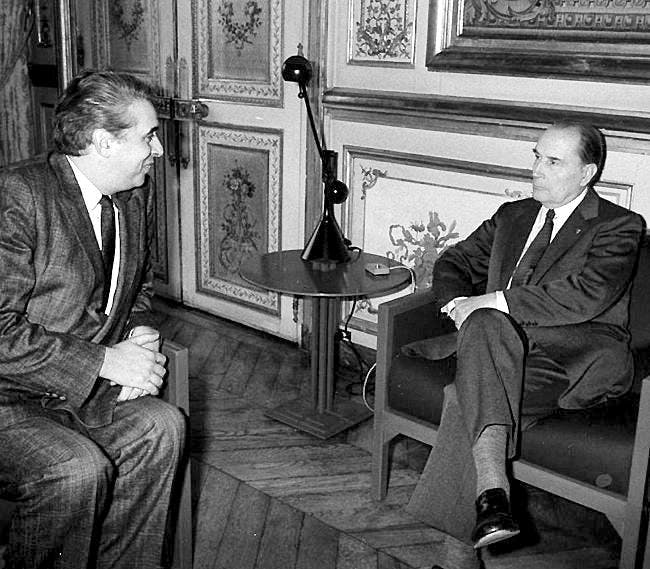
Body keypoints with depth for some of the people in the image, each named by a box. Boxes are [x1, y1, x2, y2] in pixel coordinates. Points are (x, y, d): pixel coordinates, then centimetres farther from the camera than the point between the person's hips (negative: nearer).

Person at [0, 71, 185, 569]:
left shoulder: (137, 197, 6)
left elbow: (139, 287, 22)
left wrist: (141, 334, -1)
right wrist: (106, 361, -21)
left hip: (81, 390, 7)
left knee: (162, 425, -16)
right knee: (80, 470, -28)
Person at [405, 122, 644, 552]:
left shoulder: (620, 226, 6)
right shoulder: (511, 216, 25)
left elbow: (588, 295, -13)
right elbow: (453, 263, 24)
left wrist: (495, 301, -17)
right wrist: (461, 306, 0)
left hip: (577, 353, -3)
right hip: (501, 347, 4)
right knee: (484, 325, -36)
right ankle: (491, 490, -48)